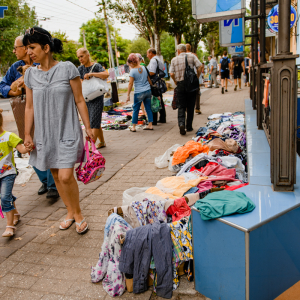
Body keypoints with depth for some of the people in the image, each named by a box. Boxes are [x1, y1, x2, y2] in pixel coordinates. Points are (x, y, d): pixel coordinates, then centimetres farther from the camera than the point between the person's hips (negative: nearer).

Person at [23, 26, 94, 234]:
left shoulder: (67, 68, -7)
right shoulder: (31, 74, 4)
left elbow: (79, 101, -3)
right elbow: (30, 107, 9)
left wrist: (88, 127, -3)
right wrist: (27, 135, 6)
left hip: (67, 132, -4)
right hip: (45, 134, 5)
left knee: (66, 176, -12)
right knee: (56, 176, 11)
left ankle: (78, 214, 12)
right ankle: (70, 211, 30)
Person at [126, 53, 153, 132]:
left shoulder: (133, 71, -10)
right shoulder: (144, 68, 6)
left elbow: (130, 84, -12)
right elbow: (149, 80, 13)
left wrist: (128, 95, -8)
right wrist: (152, 87, 25)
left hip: (139, 93, -5)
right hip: (148, 91, 5)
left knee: (136, 109, 5)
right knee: (148, 108, 10)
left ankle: (133, 127, 10)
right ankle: (150, 125, 14)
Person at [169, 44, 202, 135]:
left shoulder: (174, 59, 5)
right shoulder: (192, 56, 5)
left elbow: (171, 73, -4)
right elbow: (200, 67, -6)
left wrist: (175, 81, 11)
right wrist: (197, 78, 4)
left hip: (180, 84, 0)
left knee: (181, 106, 4)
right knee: (190, 106, 9)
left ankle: (181, 124, -17)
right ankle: (189, 126, 14)